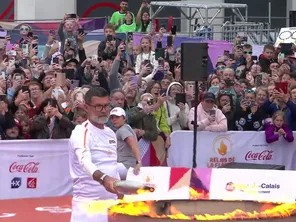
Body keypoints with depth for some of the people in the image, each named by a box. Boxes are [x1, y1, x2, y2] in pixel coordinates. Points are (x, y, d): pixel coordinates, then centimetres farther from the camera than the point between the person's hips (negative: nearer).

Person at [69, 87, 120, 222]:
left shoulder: (110, 133, 13)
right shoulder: (81, 132, -12)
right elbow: (85, 162, -30)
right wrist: (103, 179, -48)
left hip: (112, 201, 7)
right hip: (89, 202, -7)